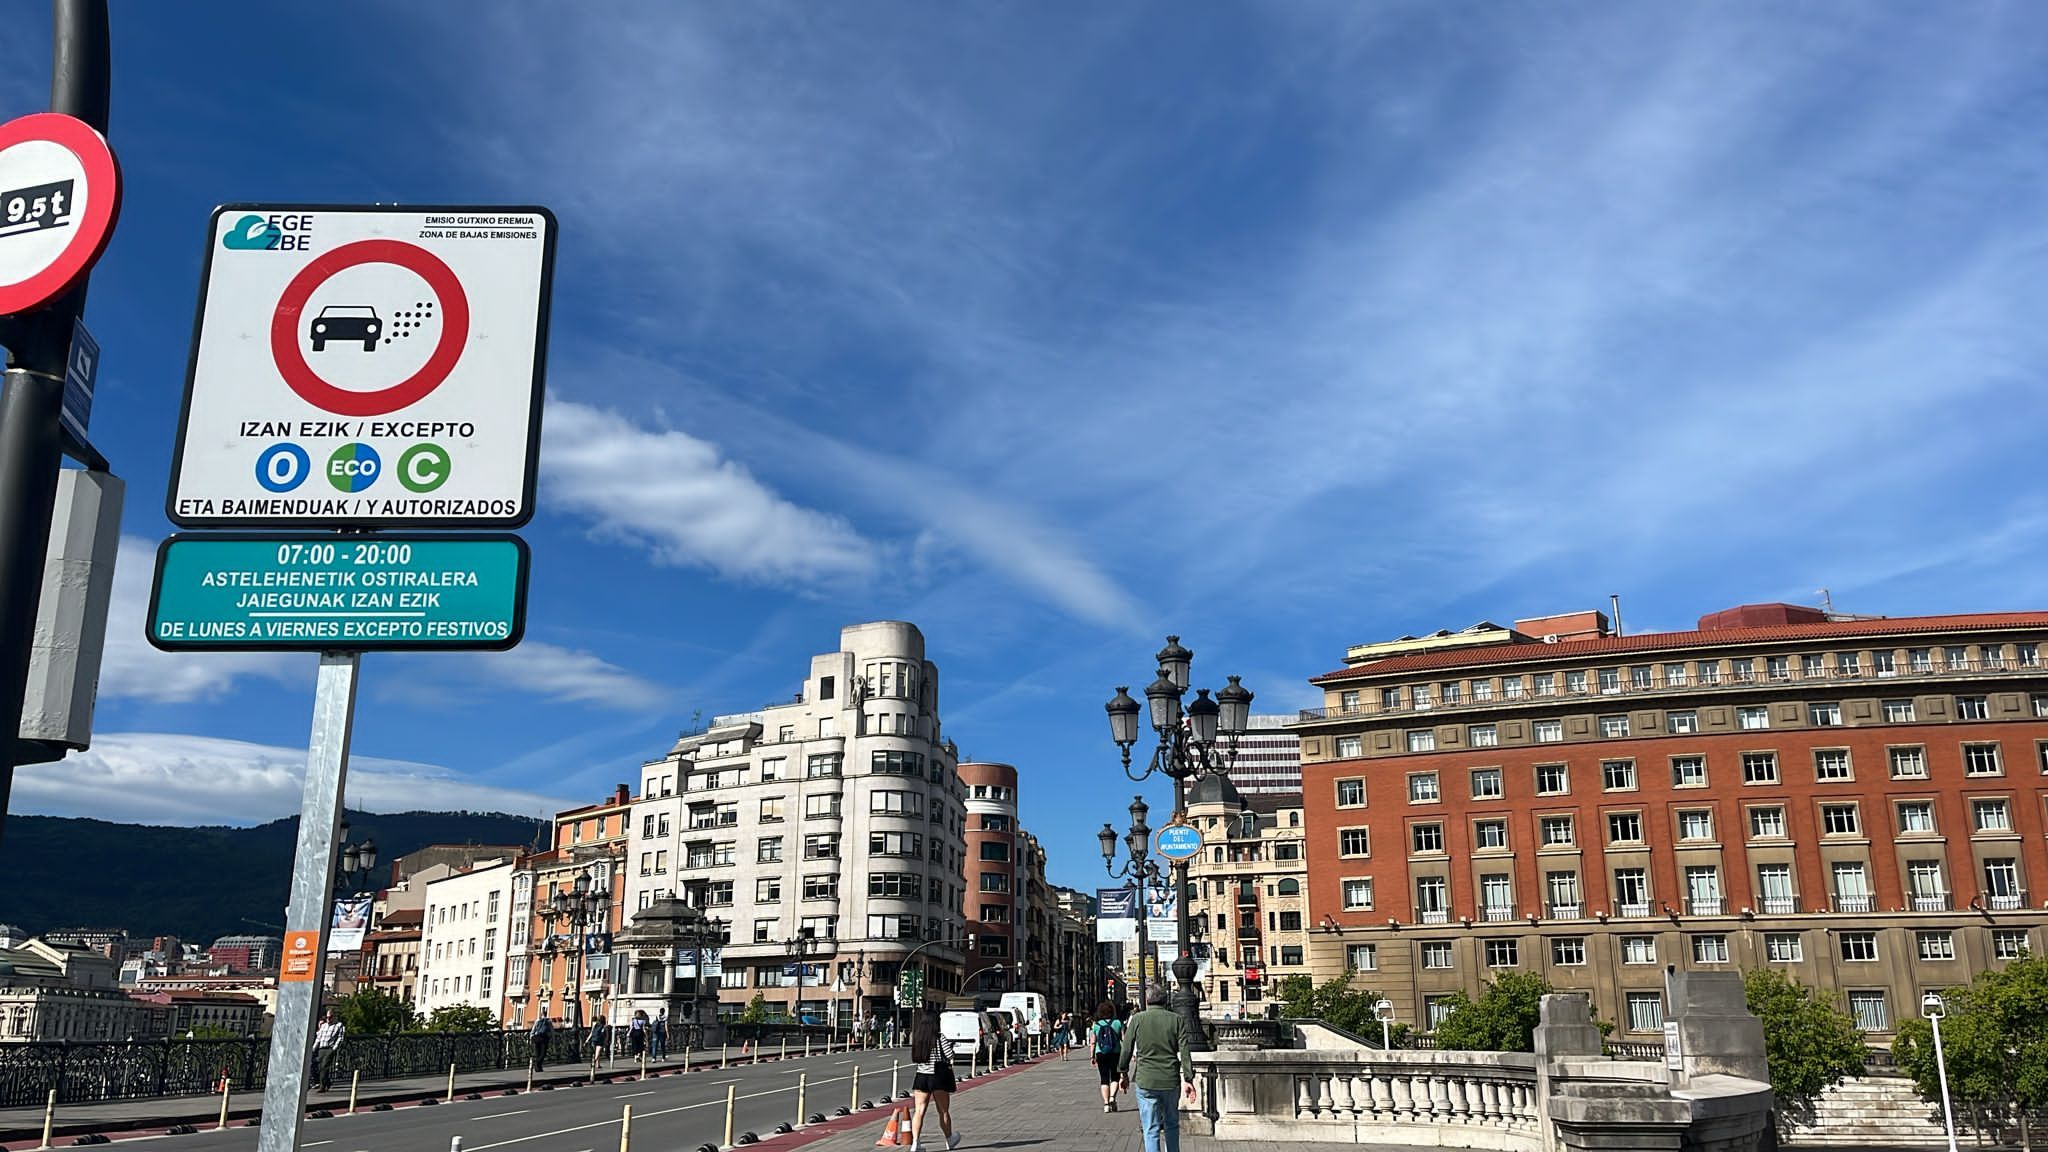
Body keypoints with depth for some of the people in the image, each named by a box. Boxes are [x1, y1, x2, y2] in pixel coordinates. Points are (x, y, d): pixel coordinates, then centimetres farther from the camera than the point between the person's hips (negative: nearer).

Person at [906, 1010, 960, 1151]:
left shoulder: (917, 1039, 1)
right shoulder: (940, 1039, -13)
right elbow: (950, 1056, -14)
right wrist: (950, 1044, 6)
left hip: (921, 1077, 3)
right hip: (938, 1077, -3)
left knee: (919, 1111, 1)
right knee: (943, 1111, 13)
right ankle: (950, 1140, 30)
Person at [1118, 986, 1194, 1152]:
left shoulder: (1137, 1020, -2)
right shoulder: (1177, 1020, 0)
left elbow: (1126, 1049, 3)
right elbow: (1184, 1051, -4)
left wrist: (1123, 1073, 16)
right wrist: (1188, 1079, -2)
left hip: (1146, 1082, -1)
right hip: (1171, 1081, 1)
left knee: (1151, 1129, 2)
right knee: (1172, 1124, 19)